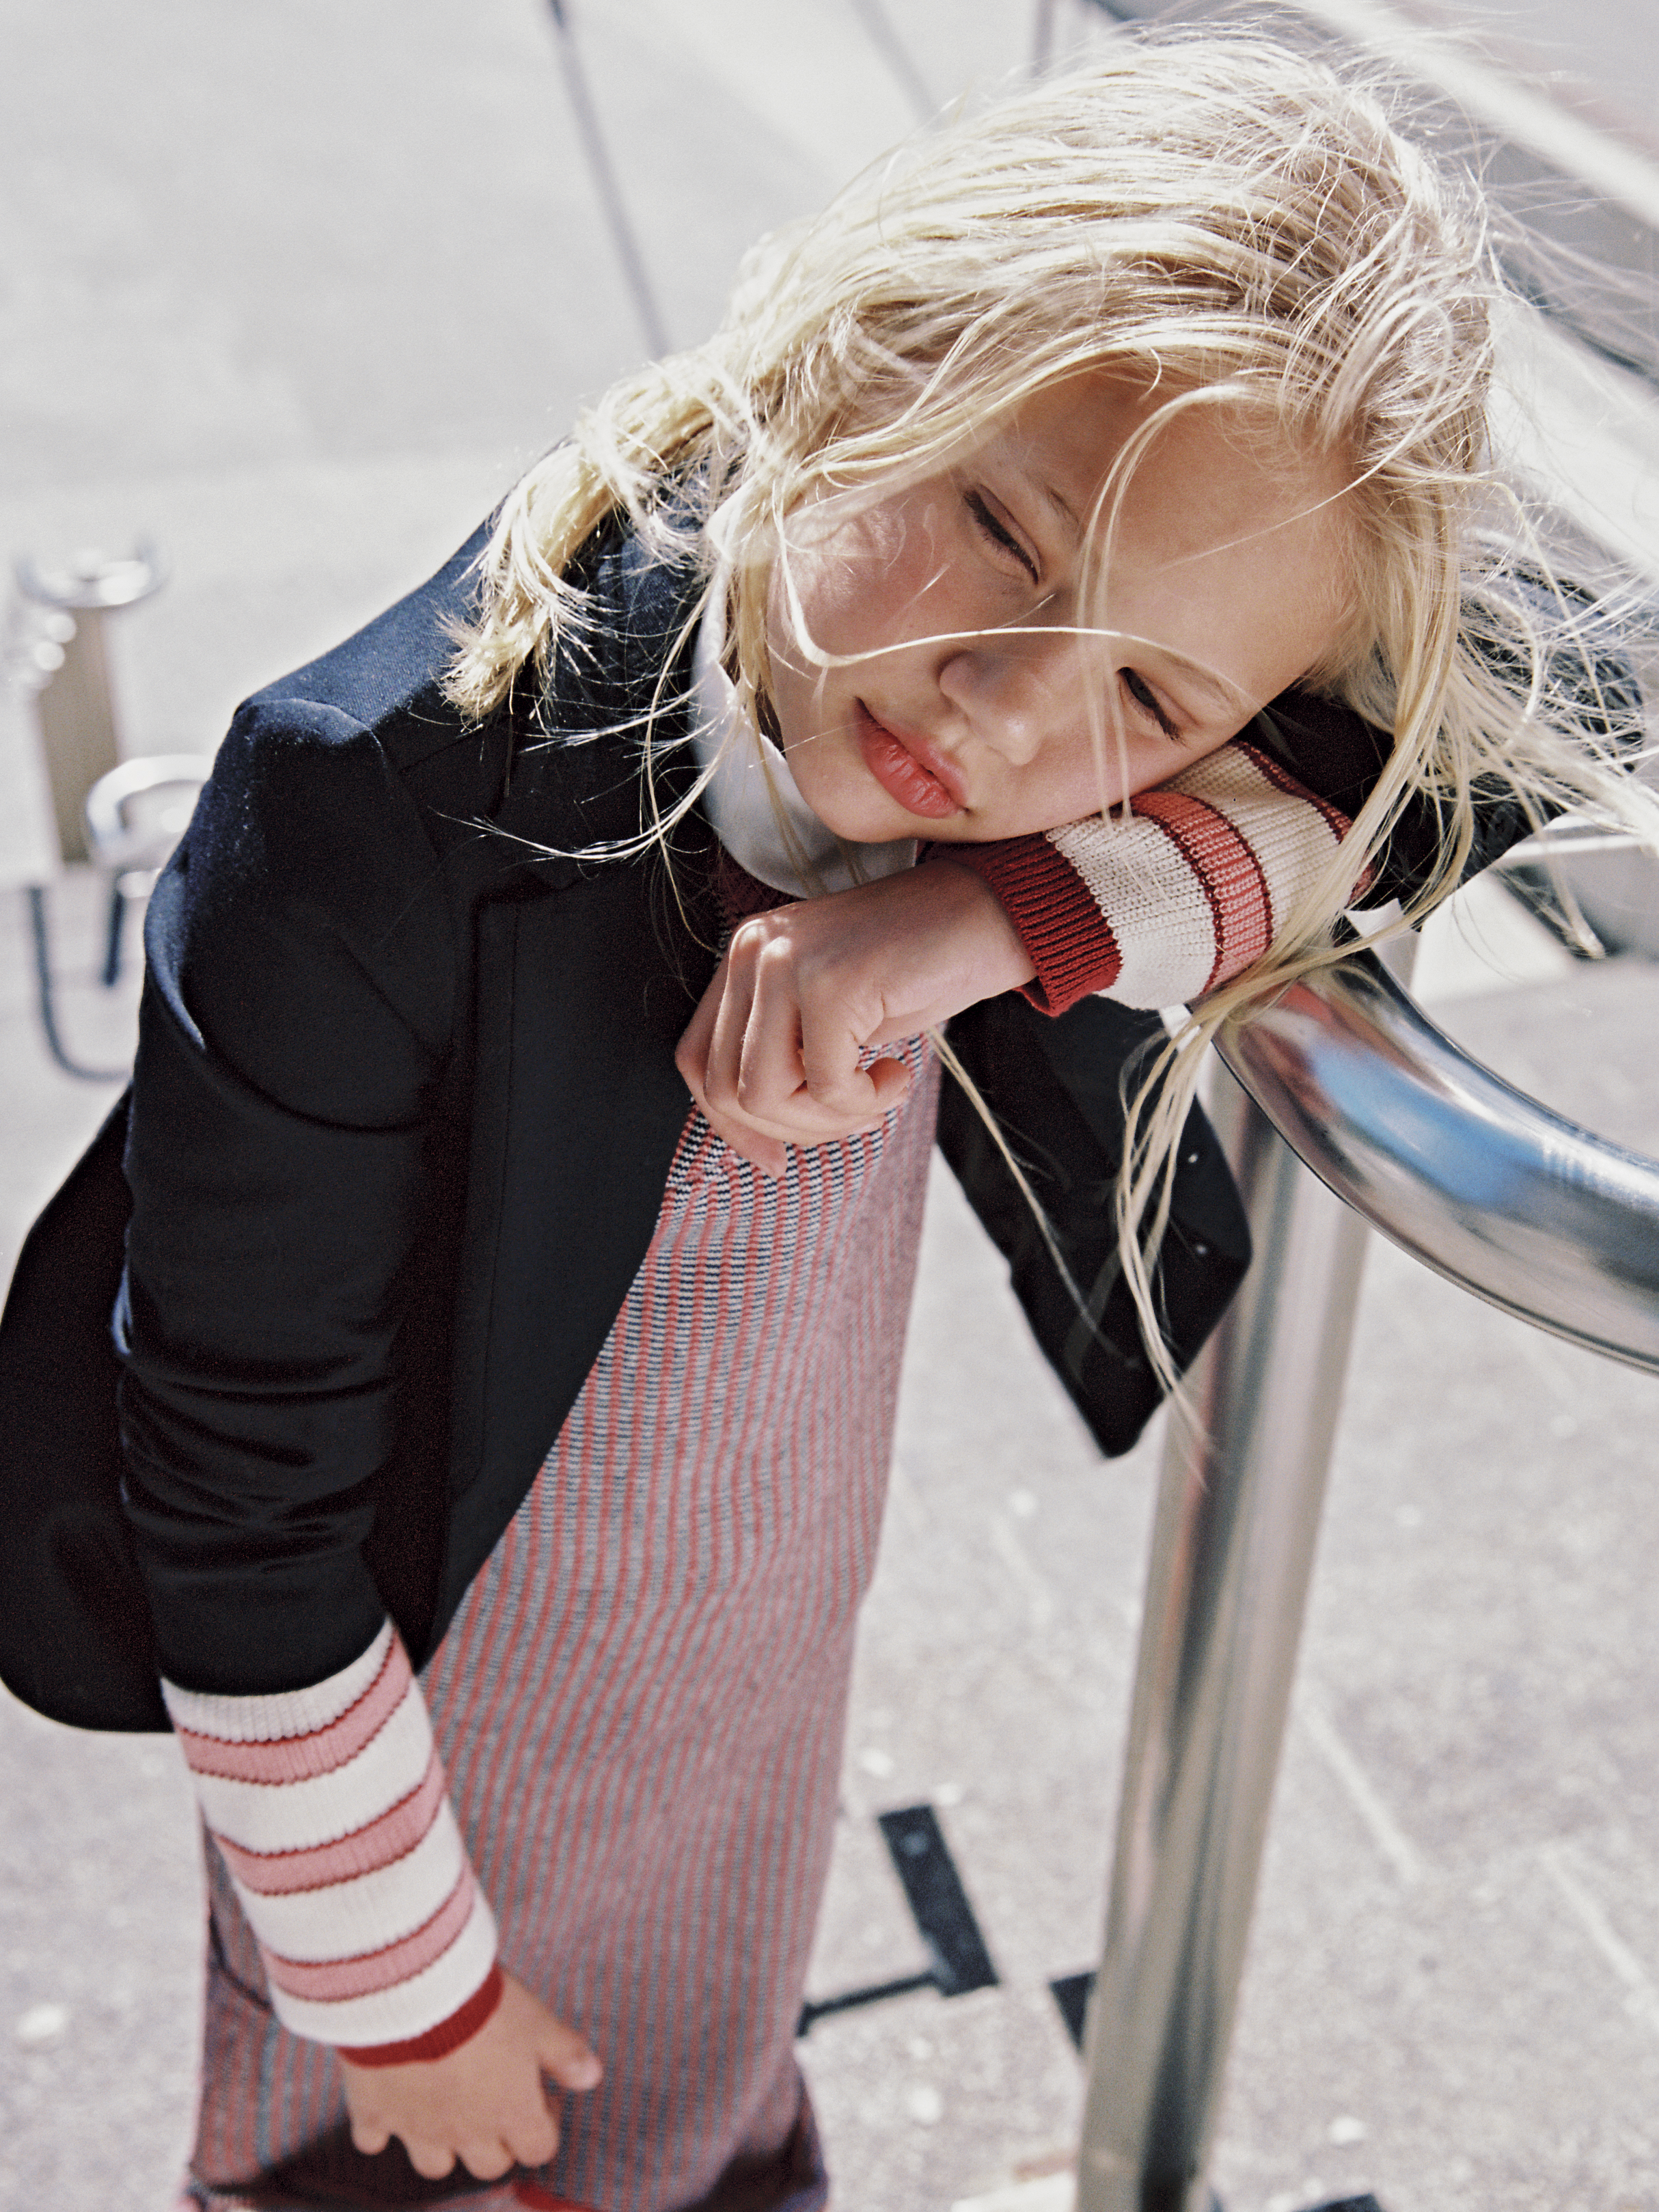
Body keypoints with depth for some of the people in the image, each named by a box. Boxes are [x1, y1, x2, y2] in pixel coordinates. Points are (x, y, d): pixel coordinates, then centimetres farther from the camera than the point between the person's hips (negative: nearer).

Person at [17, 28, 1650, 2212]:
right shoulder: (372, 825, -35)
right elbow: (242, 1488, -26)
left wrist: (1010, 915, -40)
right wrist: (399, 1974, -13)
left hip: (777, 1649, 4)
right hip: (430, 1685, -3)